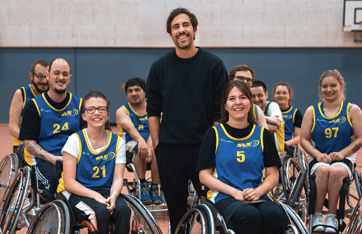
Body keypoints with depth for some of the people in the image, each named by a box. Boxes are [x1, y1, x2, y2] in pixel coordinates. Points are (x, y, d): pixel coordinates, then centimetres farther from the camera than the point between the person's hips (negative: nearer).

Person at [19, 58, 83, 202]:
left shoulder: (78, 104, 14)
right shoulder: (34, 106, 6)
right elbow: (29, 142, 1)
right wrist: (52, 158, -15)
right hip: (44, 159, -2)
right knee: (54, 179, -35)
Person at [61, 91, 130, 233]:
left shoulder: (117, 142, 7)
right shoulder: (75, 140, -2)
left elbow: (118, 178, 3)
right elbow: (69, 183, -6)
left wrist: (113, 196, -20)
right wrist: (96, 196, -20)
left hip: (107, 194, 3)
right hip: (81, 194, -2)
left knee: (123, 210, -30)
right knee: (101, 212, -33)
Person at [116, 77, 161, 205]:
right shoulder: (122, 111, 7)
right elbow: (130, 127, -16)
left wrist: (149, 146, -32)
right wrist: (141, 141, -39)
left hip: (152, 144, 1)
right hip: (130, 148, -1)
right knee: (139, 148, -36)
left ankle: (154, 188, -26)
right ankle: (143, 185, -28)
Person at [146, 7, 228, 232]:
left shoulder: (213, 64, -1)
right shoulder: (160, 67, 5)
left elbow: (220, 111, 0)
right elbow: (153, 110, 9)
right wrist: (157, 145, 3)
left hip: (204, 148, -2)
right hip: (169, 151, 2)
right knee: (176, 209, 10)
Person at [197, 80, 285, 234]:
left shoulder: (263, 135, 13)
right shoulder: (214, 134, 6)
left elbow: (273, 175, 13)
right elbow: (204, 175, 2)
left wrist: (258, 192, -9)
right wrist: (235, 192, -11)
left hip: (258, 197, 2)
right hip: (224, 198, -2)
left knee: (274, 215, -33)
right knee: (250, 216, -36)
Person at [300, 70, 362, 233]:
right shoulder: (312, 111, 10)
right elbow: (304, 140, 8)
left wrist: (342, 153, -12)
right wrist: (318, 155, -10)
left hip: (344, 160, -1)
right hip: (318, 160, 1)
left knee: (336, 171, -36)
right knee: (323, 170, -35)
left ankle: (332, 217, -28)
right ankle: (317, 217, -29)